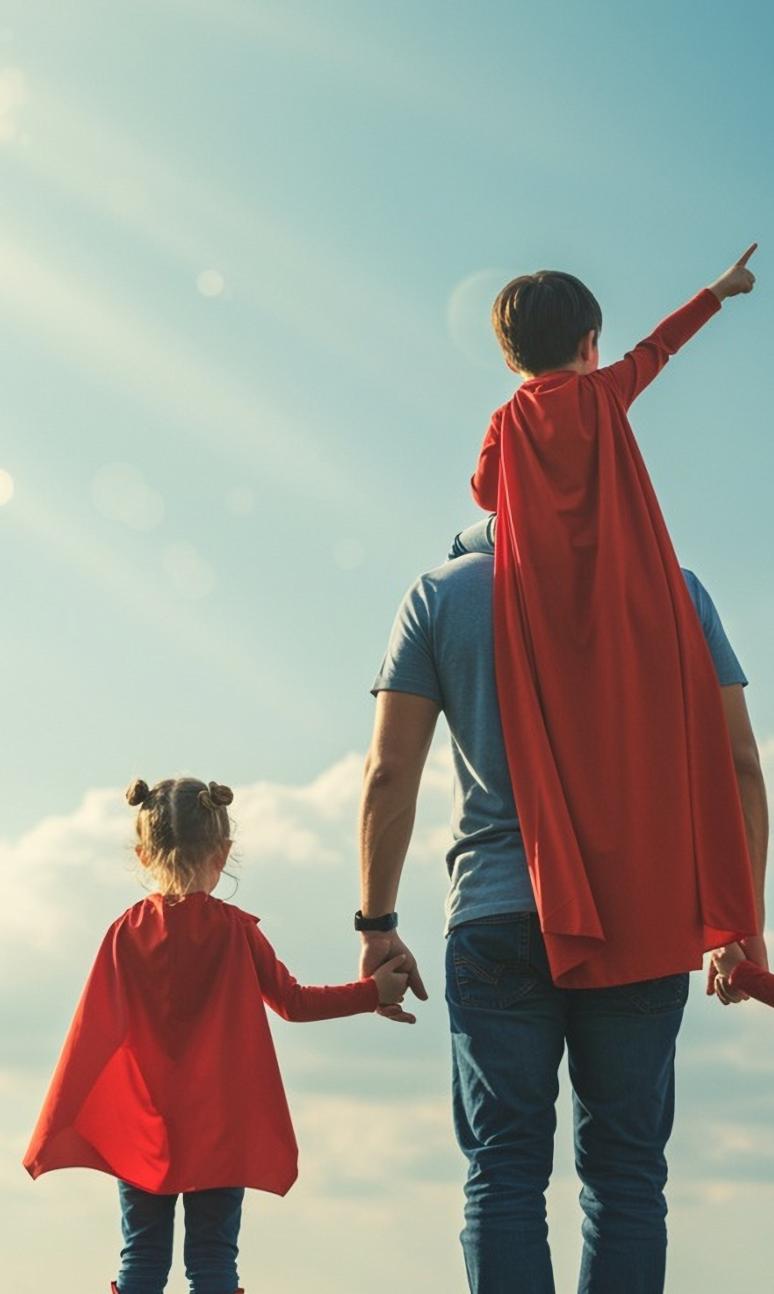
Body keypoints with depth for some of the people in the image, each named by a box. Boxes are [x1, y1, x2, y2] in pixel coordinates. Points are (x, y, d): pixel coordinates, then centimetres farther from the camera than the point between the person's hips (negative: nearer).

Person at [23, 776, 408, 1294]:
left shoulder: (127, 932, -3)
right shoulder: (236, 930, -7)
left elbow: (93, 1033, -2)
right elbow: (293, 1002, 0)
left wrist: (55, 1131, 3)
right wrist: (373, 992, 11)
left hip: (141, 1130, 2)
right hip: (220, 1128, -1)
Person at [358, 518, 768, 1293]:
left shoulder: (441, 594, 5)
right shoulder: (674, 588, 6)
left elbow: (390, 772, 1)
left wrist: (376, 924, 7)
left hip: (496, 916, 0)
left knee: (504, 1170, 2)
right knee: (626, 1169, 5)